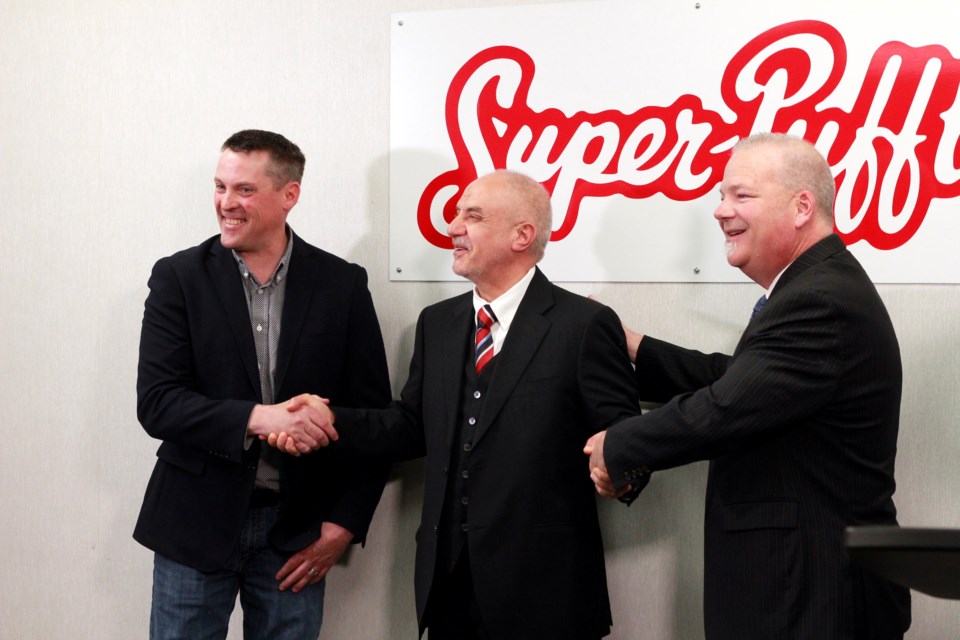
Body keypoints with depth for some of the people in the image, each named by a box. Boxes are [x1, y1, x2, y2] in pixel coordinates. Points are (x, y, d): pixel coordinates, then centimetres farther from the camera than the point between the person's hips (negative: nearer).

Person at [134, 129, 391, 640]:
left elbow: (372, 411, 3)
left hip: (299, 534, 1)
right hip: (196, 525, 0)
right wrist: (256, 417, -24)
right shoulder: (179, 277, -2)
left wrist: (342, 525, -3)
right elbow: (155, 403, -9)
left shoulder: (342, 284, 0)